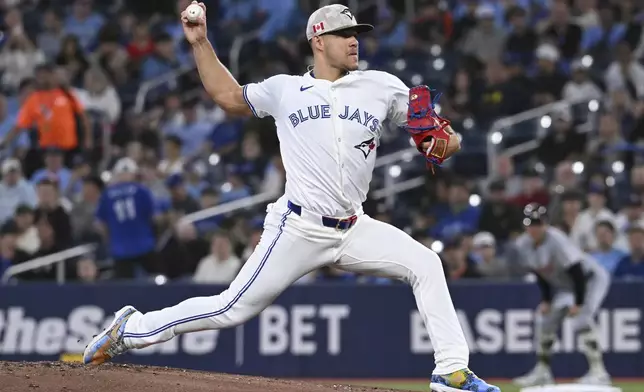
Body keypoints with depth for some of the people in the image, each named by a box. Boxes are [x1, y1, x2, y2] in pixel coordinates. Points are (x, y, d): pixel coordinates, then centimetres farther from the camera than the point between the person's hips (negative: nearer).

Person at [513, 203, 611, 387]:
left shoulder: (556, 240, -31)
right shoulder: (523, 244, -8)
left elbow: (577, 271, -29)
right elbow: (540, 274, 6)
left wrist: (578, 303, -29)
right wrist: (546, 300, -2)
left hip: (591, 278, -8)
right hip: (564, 285, 8)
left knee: (581, 318, -26)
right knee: (544, 319, 5)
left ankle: (598, 372, -24)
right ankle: (542, 372, 20)